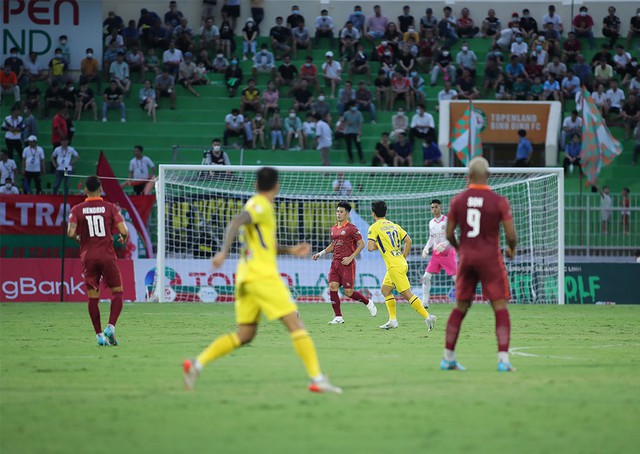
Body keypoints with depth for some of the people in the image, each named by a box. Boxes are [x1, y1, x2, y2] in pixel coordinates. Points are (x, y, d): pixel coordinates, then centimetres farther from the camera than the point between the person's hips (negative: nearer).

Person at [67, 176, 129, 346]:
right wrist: (124, 238, 16)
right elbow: (124, 231, -6)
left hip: (88, 257, 1)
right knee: (117, 292, 7)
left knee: (93, 297, 6)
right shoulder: (110, 208, -1)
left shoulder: (77, 210, 1)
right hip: (107, 255, -1)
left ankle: (99, 334, 2)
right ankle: (111, 327, -12)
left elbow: (71, 233, -8)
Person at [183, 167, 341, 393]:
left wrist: (290, 250, 24)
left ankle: (197, 363, -1)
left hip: (246, 276, 9)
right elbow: (235, 223, -25)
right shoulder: (261, 205, -8)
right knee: (295, 324, -7)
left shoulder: (257, 204, 21)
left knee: (245, 334, 9)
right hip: (262, 275, -9)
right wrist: (224, 252, -35)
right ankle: (317, 379, -10)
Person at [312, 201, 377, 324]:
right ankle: (338, 317, -2)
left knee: (348, 292, -7)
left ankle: (368, 302, 21)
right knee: (332, 287, -8)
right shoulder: (334, 228, 14)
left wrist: (350, 257, -15)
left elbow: (361, 244, -7)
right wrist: (321, 253, 14)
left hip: (347, 263, -6)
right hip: (335, 262, 6)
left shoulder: (351, 228, -8)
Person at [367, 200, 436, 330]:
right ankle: (393, 320, 15)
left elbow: (370, 247, -16)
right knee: (385, 290, 19)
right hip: (401, 263, 8)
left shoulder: (374, 227, -7)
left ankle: (427, 317, -17)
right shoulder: (394, 225, 14)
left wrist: (375, 246, 7)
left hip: (394, 266, -8)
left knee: (407, 294, -9)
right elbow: (408, 241, 14)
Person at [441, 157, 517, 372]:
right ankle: (503, 358, -13)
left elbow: (449, 234, 5)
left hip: (466, 257, 3)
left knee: (460, 307, 13)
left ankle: (448, 358, 16)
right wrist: (512, 248, 12)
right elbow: (511, 235, -10)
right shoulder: (499, 202, -7)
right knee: (500, 307, -1)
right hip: (490, 257, -3)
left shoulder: (458, 200, 1)